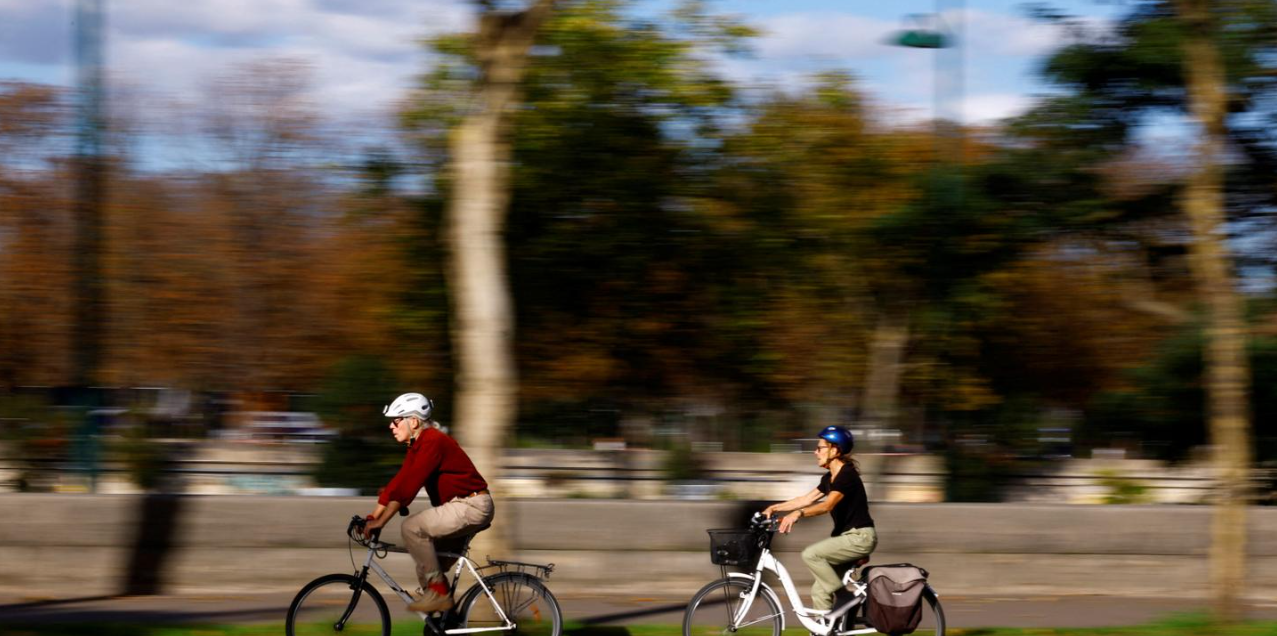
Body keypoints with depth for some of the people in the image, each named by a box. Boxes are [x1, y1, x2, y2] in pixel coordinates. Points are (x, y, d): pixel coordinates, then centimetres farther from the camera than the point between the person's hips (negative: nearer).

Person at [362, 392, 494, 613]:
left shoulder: (432, 442, -19)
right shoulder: (418, 446, 12)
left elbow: (408, 485, -25)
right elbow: (398, 483, 11)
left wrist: (380, 521, -26)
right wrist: (372, 518, 4)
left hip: (471, 505, -10)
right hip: (461, 506, 10)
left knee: (412, 528, -21)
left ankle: (438, 592, -13)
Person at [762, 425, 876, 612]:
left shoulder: (847, 475, -17)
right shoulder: (829, 478, 12)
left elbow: (828, 505, -30)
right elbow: (806, 499, 12)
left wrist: (798, 514, -43)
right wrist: (774, 508, 4)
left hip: (860, 537, -9)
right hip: (848, 537, 9)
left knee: (811, 554, -22)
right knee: (820, 590, 2)